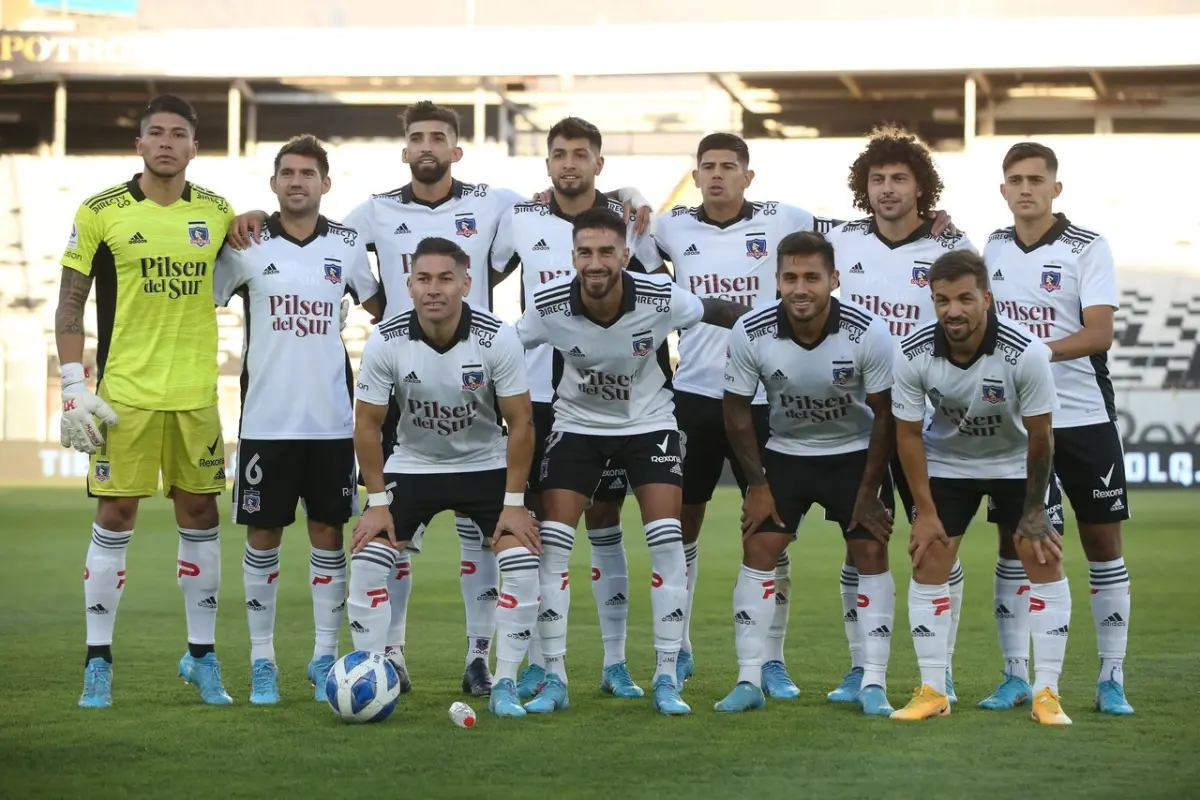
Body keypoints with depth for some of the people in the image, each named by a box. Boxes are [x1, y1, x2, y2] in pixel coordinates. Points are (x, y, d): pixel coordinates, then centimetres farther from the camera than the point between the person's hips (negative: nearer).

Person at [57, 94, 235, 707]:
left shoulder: (217, 213, 6)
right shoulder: (100, 212, -2)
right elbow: (70, 303, -1)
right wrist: (73, 386, -7)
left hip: (196, 394, 3)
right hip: (125, 392, -3)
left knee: (200, 514, 7)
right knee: (114, 519, -1)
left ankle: (201, 657, 18)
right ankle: (98, 663, 8)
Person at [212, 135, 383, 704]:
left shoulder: (347, 245, 5)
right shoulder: (247, 245, 0)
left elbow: (382, 310, 17)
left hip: (332, 417, 1)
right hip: (266, 417, -1)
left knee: (328, 532, 4)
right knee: (263, 535, 3)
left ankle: (325, 658, 13)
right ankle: (262, 662, 12)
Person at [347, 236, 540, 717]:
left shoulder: (498, 339, -21)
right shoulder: (385, 342, -19)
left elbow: (520, 421, -13)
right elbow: (368, 424, -8)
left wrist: (514, 502, -15)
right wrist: (377, 501, -11)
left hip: (487, 465, -1)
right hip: (412, 465, 1)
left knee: (521, 563, -17)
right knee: (368, 560, -14)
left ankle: (505, 686, -3)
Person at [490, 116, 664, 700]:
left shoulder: (627, 218, 1)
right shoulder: (520, 220, 2)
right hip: (539, 394, 0)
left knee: (604, 521, 3)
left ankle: (616, 662, 8)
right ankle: (537, 663, 8)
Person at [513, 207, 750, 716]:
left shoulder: (661, 298, -24)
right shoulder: (549, 306, -23)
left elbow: (718, 312, -6)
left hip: (649, 422, 0)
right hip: (576, 423, 1)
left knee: (667, 540, -11)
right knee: (551, 542, -8)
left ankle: (667, 679, 0)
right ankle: (554, 679, 2)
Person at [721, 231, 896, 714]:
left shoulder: (868, 333, -24)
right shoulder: (750, 334, -21)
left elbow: (884, 415, -12)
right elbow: (738, 411, -6)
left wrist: (869, 490, -10)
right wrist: (757, 483, -6)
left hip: (856, 453, -1)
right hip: (785, 452, 1)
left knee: (872, 553, -8)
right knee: (758, 550, -7)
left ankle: (874, 683, -2)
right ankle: (749, 681, -2)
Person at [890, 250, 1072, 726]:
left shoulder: (1025, 352, -31)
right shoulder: (912, 355, -26)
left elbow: (1039, 435, -19)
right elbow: (908, 433, -12)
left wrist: (1034, 511, -13)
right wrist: (926, 511, -11)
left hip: (1016, 462, -1)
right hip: (947, 461, 1)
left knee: (1044, 560, -9)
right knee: (927, 562, -5)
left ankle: (1047, 693, -2)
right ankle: (932, 691, 5)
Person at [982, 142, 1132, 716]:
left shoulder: (1088, 249, -7)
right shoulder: (993, 248, 7)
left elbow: (1099, 333, -17)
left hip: (1084, 416, -3)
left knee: (1103, 542, 1)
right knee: (1013, 544, 3)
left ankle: (1112, 678, 8)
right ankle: (1016, 676, 10)